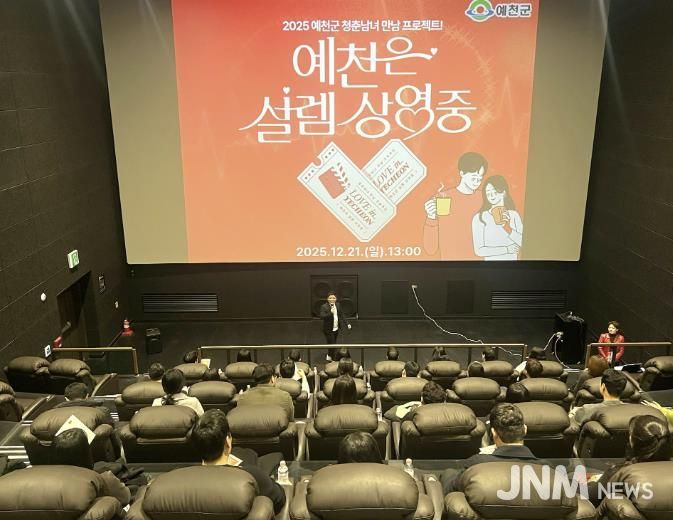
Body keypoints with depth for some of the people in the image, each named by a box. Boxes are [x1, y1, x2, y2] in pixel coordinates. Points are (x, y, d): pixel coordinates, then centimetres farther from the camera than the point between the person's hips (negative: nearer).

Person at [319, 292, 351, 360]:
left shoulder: (338, 305, 3)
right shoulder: (324, 307, -16)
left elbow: (341, 315, 11)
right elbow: (322, 316, -28)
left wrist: (347, 323, 5)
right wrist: (330, 312, -39)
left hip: (336, 329, 7)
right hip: (328, 329, -7)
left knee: (333, 344, 18)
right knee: (332, 344, -6)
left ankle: (329, 356, 39)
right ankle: (335, 358, 7)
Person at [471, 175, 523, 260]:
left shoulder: (514, 214, -1)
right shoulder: (479, 218, -8)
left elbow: (523, 242, -5)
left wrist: (508, 228, -17)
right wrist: (507, 249, -11)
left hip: (512, 258, 2)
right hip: (491, 259, -2)